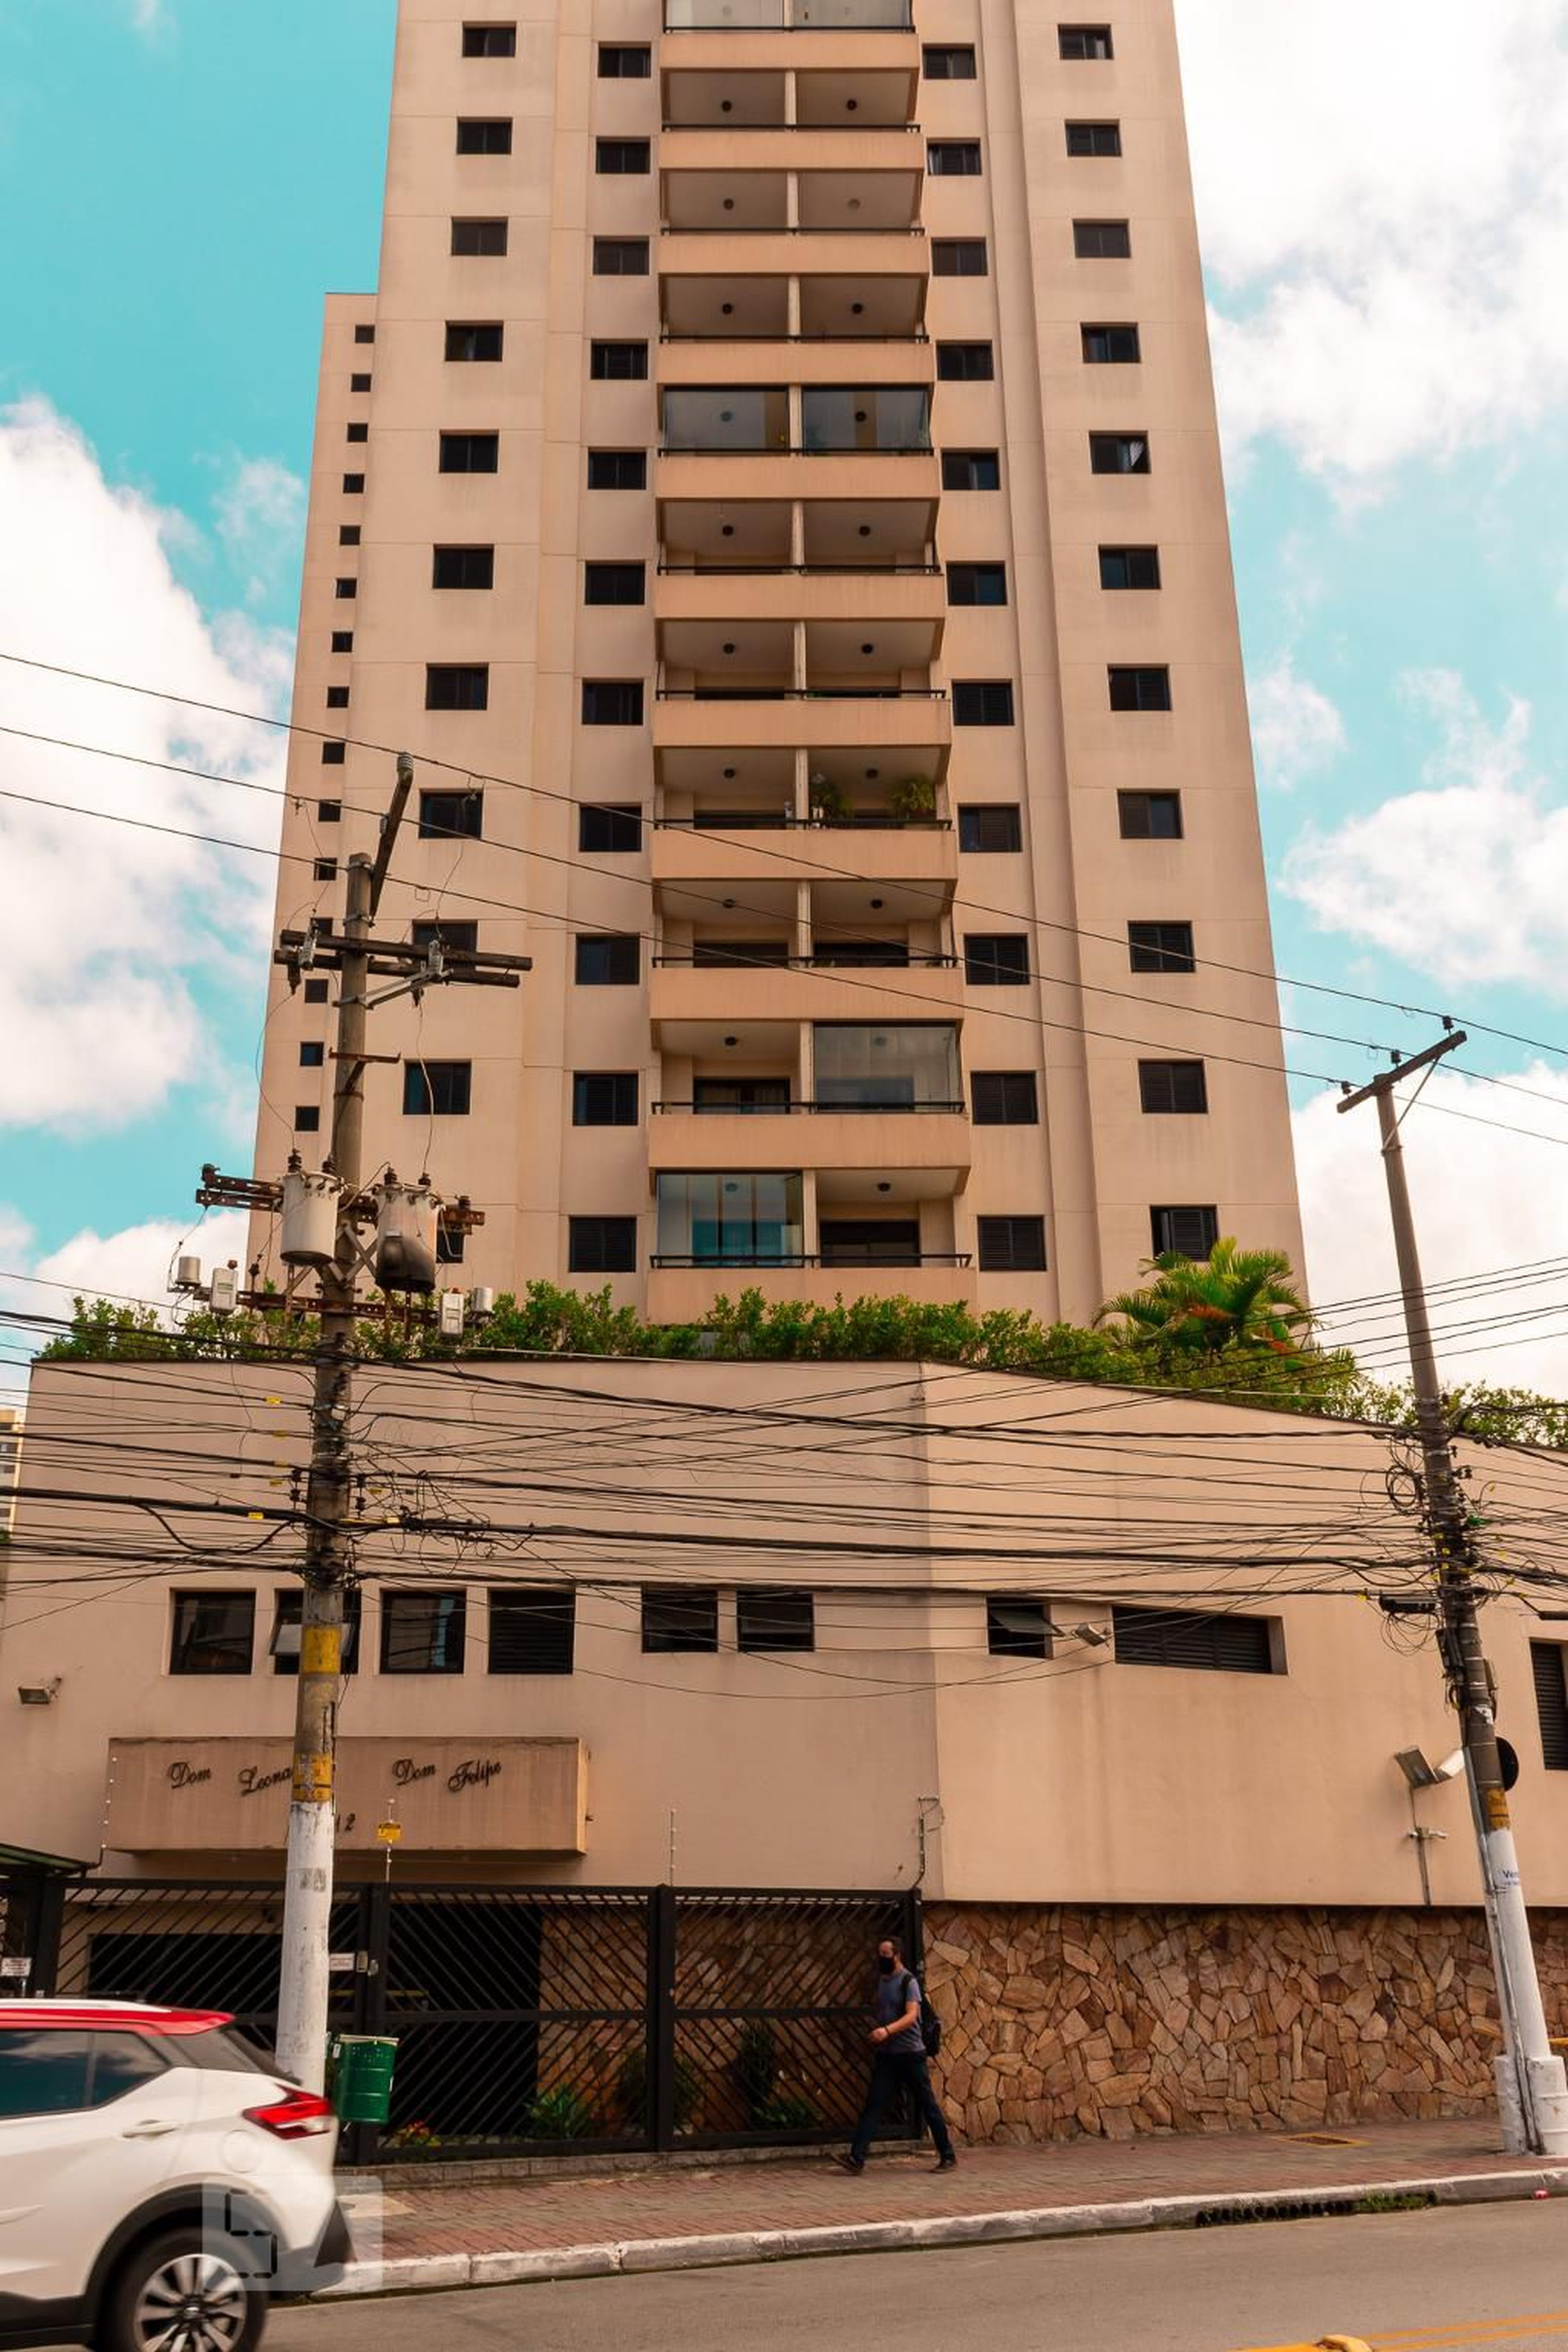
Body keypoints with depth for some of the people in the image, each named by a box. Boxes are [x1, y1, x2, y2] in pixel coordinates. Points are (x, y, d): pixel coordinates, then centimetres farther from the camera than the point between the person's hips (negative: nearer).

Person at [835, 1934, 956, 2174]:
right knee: (873, 2105, -3)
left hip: (911, 2053, -6)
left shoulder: (908, 1982, -11)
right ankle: (856, 2158, -7)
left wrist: (887, 2030, -37)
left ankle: (948, 2156, 15)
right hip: (886, 2055, 6)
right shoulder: (881, 1980, 11)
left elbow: (912, 2016, -23)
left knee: (927, 2106, 3)